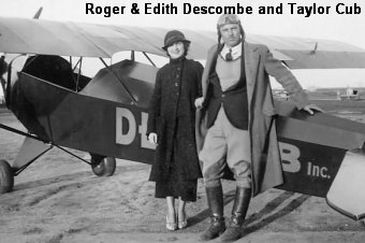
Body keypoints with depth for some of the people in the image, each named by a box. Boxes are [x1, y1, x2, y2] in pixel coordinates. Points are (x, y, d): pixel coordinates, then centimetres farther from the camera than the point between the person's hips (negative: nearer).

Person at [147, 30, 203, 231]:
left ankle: (182, 209, 17)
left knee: (186, 167, -1)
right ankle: (170, 211, 12)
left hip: (188, 125, -1)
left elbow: (203, 97, 2)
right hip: (167, 125, 2)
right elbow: (155, 102, 8)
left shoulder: (196, 68, 3)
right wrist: (151, 129, 0)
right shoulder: (163, 72, 9)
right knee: (167, 167, 0)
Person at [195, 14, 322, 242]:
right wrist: (203, 98, 15)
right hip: (215, 118, 4)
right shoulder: (213, 53, 11)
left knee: (242, 172, -2)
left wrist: (302, 101, 12)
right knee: (210, 170, 3)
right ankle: (217, 222, 16)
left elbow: (283, 75, 7)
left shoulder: (258, 53, -1)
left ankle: (236, 225, 10)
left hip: (241, 120, -4)